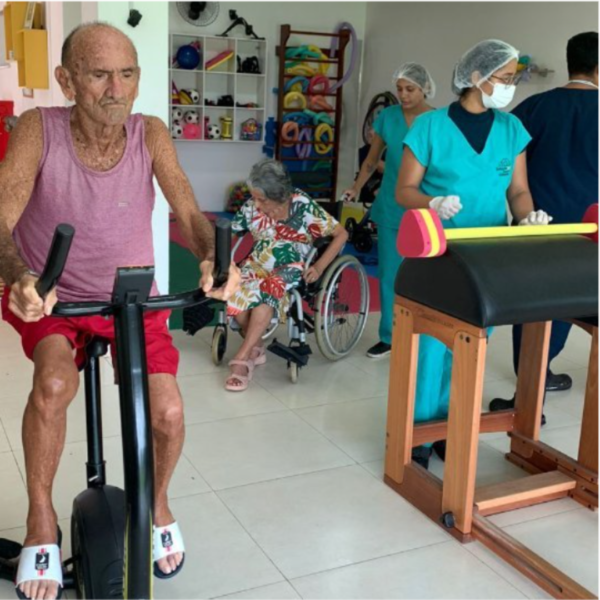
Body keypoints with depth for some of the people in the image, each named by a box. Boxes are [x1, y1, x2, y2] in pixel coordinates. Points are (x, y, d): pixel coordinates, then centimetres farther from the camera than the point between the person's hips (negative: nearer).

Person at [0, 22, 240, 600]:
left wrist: (214, 258, -44)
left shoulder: (150, 134, -14)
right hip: (51, 298, -1)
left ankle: (157, 504, 23)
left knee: (168, 414, -12)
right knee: (54, 384, -31)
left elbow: (190, 213, -21)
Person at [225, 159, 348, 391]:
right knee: (234, 295, -29)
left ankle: (242, 359, -30)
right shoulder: (251, 207, -4)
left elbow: (341, 234, -7)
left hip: (290, 270, -3)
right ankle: (256, 348, -4)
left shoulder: (304, 207, -13)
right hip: (256, 266, 3)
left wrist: (319, 267, -15)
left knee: (268, 290, -37)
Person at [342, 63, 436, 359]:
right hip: (391, 208, 3)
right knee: (388, 274, 7)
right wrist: (355, 188, -1)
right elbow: (372, 160, 10)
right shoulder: (387, 117, 2)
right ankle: (388, 337, 20)